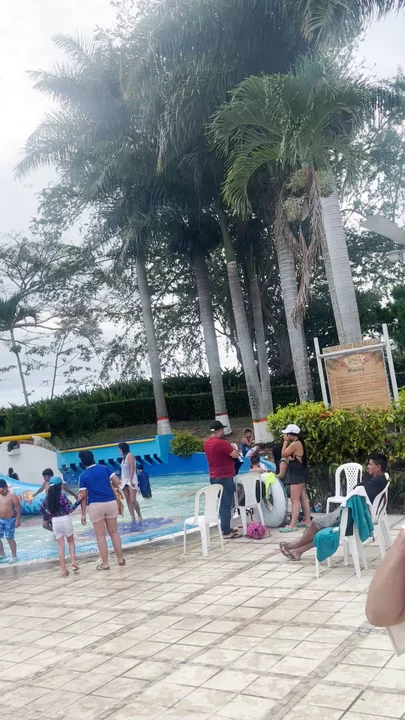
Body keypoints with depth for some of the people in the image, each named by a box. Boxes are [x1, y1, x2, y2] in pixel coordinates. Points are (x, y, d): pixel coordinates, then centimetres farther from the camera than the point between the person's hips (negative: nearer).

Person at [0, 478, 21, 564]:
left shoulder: (12, 496, -12)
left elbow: (18, 508, -11)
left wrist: (17, 520, -16)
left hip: (10, 520, -6)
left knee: (10, 538, -1)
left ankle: (14, 557, 11)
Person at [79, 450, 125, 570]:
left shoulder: (83, 476, -2)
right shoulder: (105, 468, 4)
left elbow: (84, 496, -4)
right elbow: (118, 482, -1)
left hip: (96, 505, -3)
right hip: (111, 502, 3)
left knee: (100, 535, 6)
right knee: (114, 532, 14)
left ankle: (105, 563, 9)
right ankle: (120, 559, 17)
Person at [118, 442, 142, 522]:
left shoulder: (130, 455, -9)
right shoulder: (124, 457, 15)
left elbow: (132, 468, -17)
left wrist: (131, 480, -23)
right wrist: (121, 481, 13)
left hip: (131, 480, -8)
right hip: (125, 481, 8)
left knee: (133, 500, -15)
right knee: (128, 501, 3)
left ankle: (139, 516, -1)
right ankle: (133, 518, 4)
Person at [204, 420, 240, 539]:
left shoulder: (207, 443, 8)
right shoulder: (222, 443, -20)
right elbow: (235, 455, -18)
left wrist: (227, 447, 11)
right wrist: (232, 447, 1)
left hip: (214, 477, 9)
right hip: (224, 478, -9)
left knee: (223, 504, 17)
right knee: (227, 505, -4)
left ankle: (226, 528, 23)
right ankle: (226, 532, -2)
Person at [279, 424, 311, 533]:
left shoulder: (295, 444, -19)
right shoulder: (298, 443, 14)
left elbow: (283, 454, -13)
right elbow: (287, 456, 16)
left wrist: (285, 442, -6)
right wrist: (288, 457, -5)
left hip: (297, 475, -11)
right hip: (299, 474, 11)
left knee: (294, 499, -11)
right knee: (303, 497, 14)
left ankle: (292, 525, -11)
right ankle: (307, 521, 21)